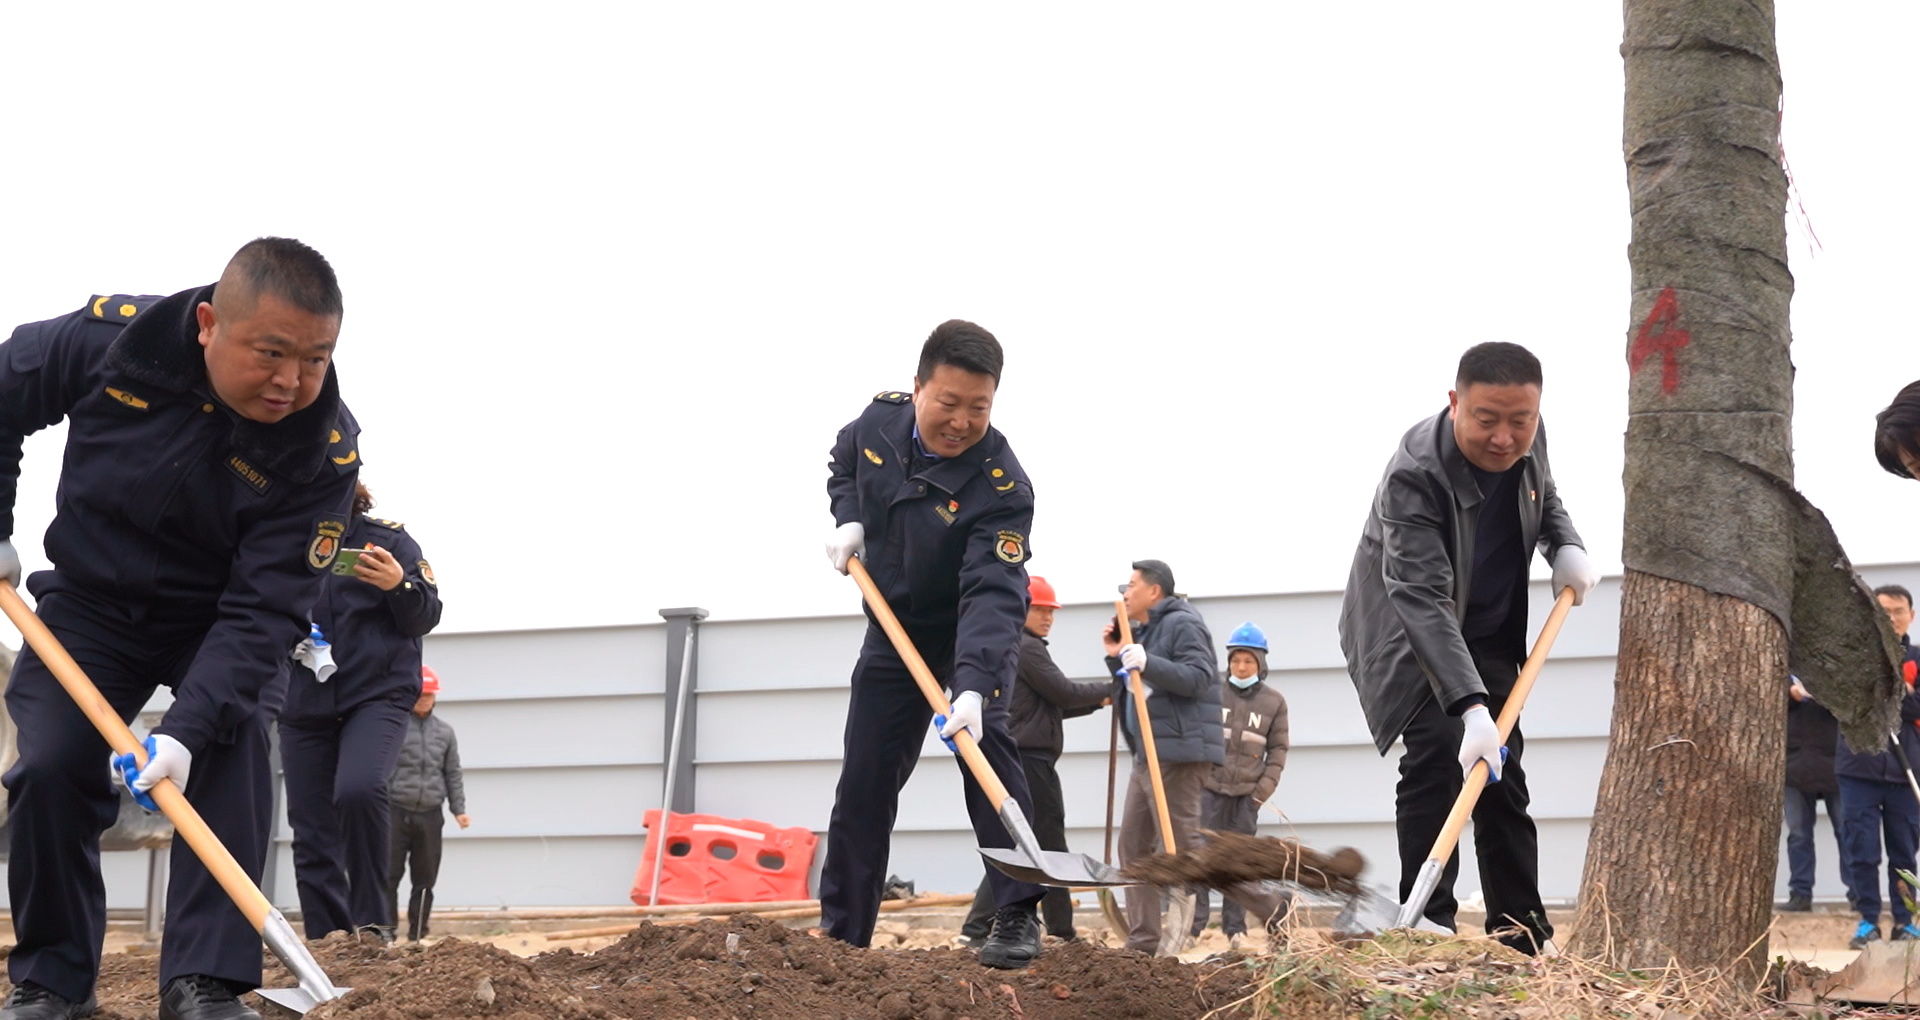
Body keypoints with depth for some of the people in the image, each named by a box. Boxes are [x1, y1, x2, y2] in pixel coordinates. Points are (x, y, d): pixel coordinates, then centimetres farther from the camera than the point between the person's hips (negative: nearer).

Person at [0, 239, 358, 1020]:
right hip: (89, 603, 1)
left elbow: (263, 610, -29)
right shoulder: (110, 339, -26)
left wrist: (189, 727, -39)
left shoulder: (325, 450, -28)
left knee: (231, 763, -21)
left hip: (214, 623, -1)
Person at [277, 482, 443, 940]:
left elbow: (426, 616, 1)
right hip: (303, 708, 4)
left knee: (358, 790, -29)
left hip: (376, 696, -4)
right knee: (311, 838, 1)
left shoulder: (387, 539, 4)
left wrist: (399, 585, -21)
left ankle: (371, 922, -16)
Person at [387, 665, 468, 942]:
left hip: (430, 815, 4)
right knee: (389, 876, -4)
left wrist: (459, 809, 8)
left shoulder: (444, 731, 12)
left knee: (425, 880, 5)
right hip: (397, 812, -4)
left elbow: (453, 773, 16)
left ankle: (417, 936, 11)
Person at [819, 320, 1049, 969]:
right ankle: (841, 933, 13)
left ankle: (1017, 917, -20)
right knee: (863, 780, 3)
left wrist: (974, 688, -54)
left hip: (975, 635, -4)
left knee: (984, 739, -26)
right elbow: (842, 466, 9)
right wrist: (848, 520, -11)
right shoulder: (879, 419, -16)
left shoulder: (1002, 487, -31)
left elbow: (993, 596, -41)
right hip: (892, 630, 4)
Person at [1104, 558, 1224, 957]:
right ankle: (1142, 941, 14)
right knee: (1133, 845, 11)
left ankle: (1179, 939, -8)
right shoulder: (1142, 631, 22)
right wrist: (1116, 658, 11)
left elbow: (1199, 677, -20)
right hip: (1147, 755, 11)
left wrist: (1147, 663, -29)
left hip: (1178, 754, -11)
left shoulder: (1182, 625, -7)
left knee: (1180, 847, -9)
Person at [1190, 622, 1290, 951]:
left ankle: (1236, 928, 12)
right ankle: (1192, 925, -7)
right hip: (1210, 788, -1)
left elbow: (1278, 749, 6)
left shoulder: (1274, 702, 4)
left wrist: (1264, 788, -3)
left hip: (1248, 794, 1)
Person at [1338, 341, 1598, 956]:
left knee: (1503, 774, 6)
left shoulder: (1528, 439, -13)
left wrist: (1566, 546, -10)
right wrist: (1469, 706, -50)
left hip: (1488, 631, 6)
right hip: (1407, 633, -6)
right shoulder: (1414, 476, -35)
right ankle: (1428, 924, -20)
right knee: (1437, 752, -23)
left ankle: (1525, 937, 12)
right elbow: (1423, 600, -42)